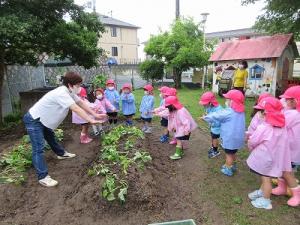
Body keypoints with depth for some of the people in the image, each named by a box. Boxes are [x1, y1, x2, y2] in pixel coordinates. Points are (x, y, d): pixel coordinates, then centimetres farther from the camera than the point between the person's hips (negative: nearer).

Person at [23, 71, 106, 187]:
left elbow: (81, 103, 2)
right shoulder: (61, 93, -32)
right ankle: (43, 177, -8)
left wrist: (95, 115, -1)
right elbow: (76, 109, -36)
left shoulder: (69, 92, -1)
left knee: (51, 137, 28)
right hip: (33, 120, -10)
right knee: (38, 148, -11)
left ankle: (61, 154, 50)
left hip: (43, 119, 10)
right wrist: (91, 121, -33)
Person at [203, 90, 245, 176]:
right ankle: (233, 166, 42)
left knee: (229, 154, 9)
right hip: (238, 137, 8)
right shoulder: (241, 111, 4)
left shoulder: (228, 112, -22)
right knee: (233, 153, 25)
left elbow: (216, 116, -11)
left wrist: (205, 117, 4)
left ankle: (228, 170, 22)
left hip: (230, 138, -8)